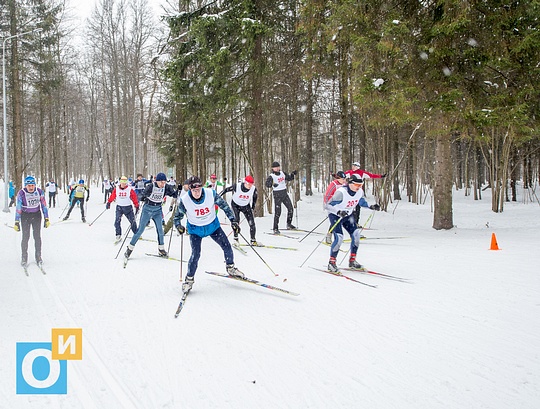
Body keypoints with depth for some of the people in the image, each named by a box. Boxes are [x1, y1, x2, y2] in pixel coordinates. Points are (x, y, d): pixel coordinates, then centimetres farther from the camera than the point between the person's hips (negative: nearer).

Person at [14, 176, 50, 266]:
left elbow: (44, 205, 0)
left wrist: (46, 219, -2)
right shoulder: (21, 193, -14)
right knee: (25, 237, -4)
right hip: (25, 216, -1)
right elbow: (18, 208, -11)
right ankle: (24, 258, 10)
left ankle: (38, 257, 11)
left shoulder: (39, 192, -9)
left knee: (37, 236, -1)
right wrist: (17, 222, -13)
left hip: (36, 215, 1)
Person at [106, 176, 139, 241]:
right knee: (117, 221, -13)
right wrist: (108, 202, 12)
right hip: (119, 207, 1)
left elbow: (134, 198, -5)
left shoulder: (130, 190, -10)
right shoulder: (116, 189, -4)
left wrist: (137, 207, -4)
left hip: (128, 207, -1)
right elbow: (112, 196, 9)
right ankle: (118, 235, -3)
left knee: (132, 221, 4)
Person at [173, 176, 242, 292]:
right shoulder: (184, 201, -24)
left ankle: (230, 268, 31)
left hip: (212, 225, 2)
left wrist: (233, 220, -8)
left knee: (227, 247, 3)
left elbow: (224, 205, -7)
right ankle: (189, 279, 6)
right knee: (195, 254, -16)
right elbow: (177, 216, -7)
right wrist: (179, 226, -26)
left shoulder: (211, 194, -23)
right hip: (195, 229, -2)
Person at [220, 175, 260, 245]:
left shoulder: (253, 189, -21)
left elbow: (254, 197, 2)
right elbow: (226, 190, -12)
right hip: (235, 205, -2)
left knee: (252, 223, -6)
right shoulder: (237, 186, -28)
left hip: (246, 206, 2)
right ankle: (236, 239, -9)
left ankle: (253, 240, 7)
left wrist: (253, 206, 8)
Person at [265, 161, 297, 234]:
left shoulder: (282, 173, 9)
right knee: (277, 212, -8)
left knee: (290, 208, 5)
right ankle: (275, 229, -2)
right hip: (277, 195, -6)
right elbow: (266, 184, -23)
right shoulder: (271, 176, -9)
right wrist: (272, 184, -42)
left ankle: (289, 224, 22)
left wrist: (292, 174, 6)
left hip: (284, 194, 6)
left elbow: (289, 178, 24)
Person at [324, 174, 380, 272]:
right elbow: (328, 205, -29)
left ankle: (352, 261, 8)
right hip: (335, 215, -6)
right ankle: (331, 263, -6)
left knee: (356, 234, -5)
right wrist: (339, 212, -44)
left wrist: (371, 207, -2)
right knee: (339, 238, -19)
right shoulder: (341, 192, -31)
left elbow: (361, 202, 13)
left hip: (348, 215, 7)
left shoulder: (360, 192, -10)